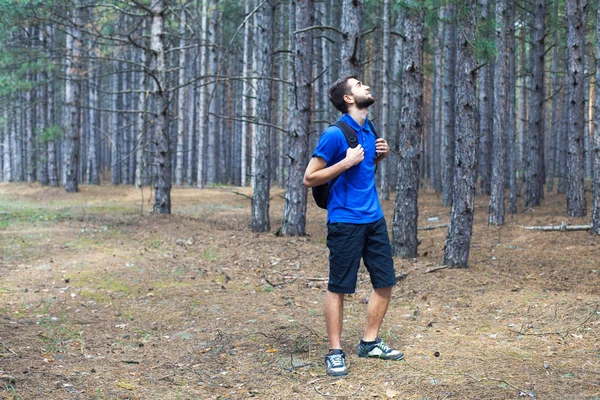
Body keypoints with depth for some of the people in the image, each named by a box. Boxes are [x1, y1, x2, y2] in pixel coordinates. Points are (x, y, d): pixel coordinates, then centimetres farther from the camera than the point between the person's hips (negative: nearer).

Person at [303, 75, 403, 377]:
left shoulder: (368, 130, 11)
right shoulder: (335, 134, -12)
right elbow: (309, 179, -11)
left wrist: (380, 156, 6)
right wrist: (346, 162, -19)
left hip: (374, 219, 8)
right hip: (345, 221, -8)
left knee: (385, 282, 10)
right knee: (338, 288, 0)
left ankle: (370, 342, 24)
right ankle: (335, 352, 9)